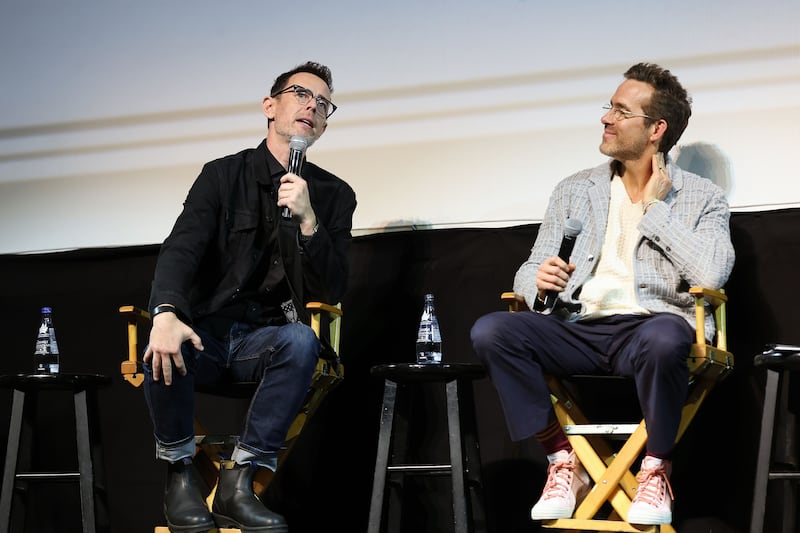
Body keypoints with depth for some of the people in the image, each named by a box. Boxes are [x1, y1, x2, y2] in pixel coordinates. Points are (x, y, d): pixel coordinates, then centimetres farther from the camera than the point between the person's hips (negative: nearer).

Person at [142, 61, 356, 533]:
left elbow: (334, 291, 0)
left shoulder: (334, 196, 8)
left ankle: (237, 484, -26)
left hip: (266, 338, 1)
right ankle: (180, 472, -9)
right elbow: (181, 248, -11)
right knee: (165, 352, -35)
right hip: (205, 332, -1)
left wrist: (308, 221, -17)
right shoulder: (223, 175, 5)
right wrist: (166, 314, -32)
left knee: (301, 342, -34)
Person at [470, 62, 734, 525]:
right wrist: (539, 284, -11)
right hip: (579, 331, 4)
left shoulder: (702, 198, 8)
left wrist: (654, 209, -4)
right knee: (491, 331, -24)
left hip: (648, 328, -3)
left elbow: (712, 274, -11)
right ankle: (564, 464, -11)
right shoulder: (574, 191, 19)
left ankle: (656, 471, -15)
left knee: (664, 337, -40)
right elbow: (530, 272, 14)